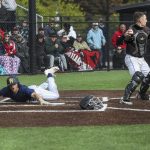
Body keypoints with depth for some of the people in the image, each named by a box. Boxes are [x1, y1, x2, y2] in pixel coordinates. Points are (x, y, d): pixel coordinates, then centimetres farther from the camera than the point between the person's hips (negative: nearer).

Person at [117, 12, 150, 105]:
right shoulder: (131, 30, -20)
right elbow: (118, 43, -26)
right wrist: (125, 36, -47)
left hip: (141, 59, 8)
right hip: (131, 58, -8)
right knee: (138, 76, -24)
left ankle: (142, 94, 38)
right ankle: (125, 99, -21)